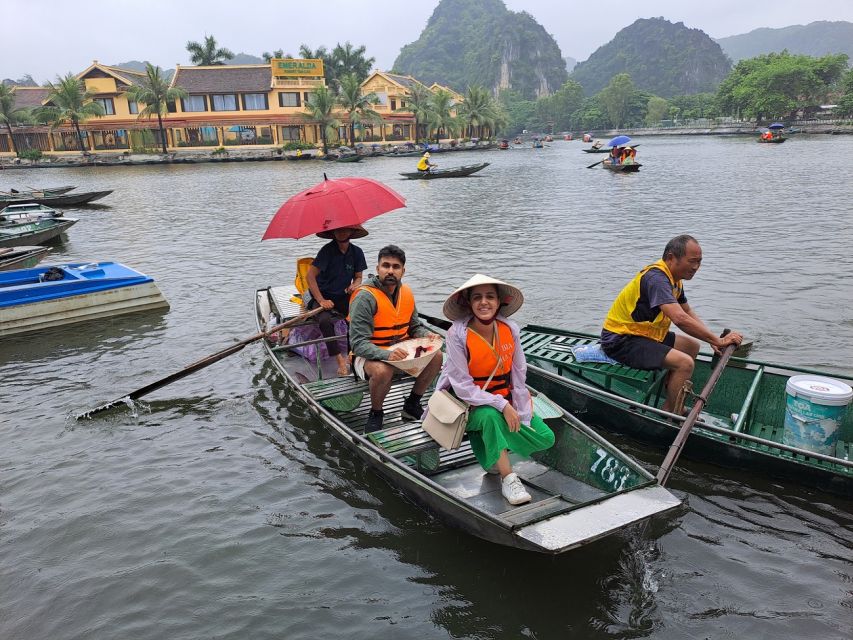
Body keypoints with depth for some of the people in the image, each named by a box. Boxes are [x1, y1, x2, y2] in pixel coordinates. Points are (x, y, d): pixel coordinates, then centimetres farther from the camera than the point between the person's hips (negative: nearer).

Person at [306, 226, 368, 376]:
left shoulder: (356, 252, 1)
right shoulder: (328, 250, -13)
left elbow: (358, 277, 13)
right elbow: (310, 276, -15)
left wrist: (355, 285, -12)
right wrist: (321, 301, -21)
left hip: (343, 297, 4)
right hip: (323, 296, -4)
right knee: (325, 320, -34)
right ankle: (340, 359, -26)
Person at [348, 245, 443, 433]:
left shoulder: (406, 292, 3)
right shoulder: (365, 297, -19)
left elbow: (414, 326, 16)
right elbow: (358, 343, -24)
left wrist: (428, 335, -8)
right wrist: (387, 354, -40)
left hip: (398, 352, 7)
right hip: (368, 356, -6)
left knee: (436, 357, -13)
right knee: (383, 370, -38)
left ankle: (412, 405, 7)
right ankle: (376, 414, -8)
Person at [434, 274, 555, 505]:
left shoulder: (509, 329, -8)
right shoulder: (457, 334, -20)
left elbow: (519, 376, -3)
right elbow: (463, 387, -21)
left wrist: (521, 416, -9)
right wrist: (502, 405, -26)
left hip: (506, 401, 5)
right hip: (471, 405, -5)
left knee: (545, 439, -8)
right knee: (490, 415, -37)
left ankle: (494, 453, 12)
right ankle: (508, 478, -22)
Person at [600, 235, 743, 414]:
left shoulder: (674, 278, 9)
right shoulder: (656, 278, -24)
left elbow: (688, 312, 20)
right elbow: (680, 319, -34)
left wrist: (712, 340, 5)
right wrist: (717, 341, -25)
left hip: (643, 334, 11)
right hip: (621, 340, -11)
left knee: (692, 347, 18)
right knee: (684, 363, -23)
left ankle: (674, 405, 20)